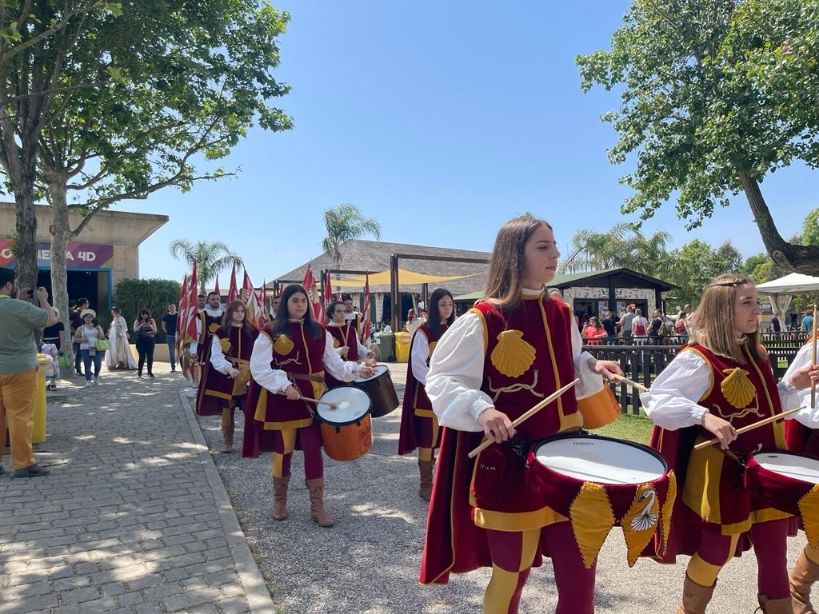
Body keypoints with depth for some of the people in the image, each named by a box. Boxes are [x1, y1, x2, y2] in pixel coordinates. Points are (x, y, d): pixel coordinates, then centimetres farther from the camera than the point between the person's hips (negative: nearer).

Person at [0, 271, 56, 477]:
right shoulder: (20, 307, -16)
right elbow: (51, 319, -8)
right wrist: (43, 300, 7)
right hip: (18, 370, -7)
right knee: (20, 417, -2)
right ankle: (23, 464, 3)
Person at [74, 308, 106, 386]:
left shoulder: (97, 327, 11)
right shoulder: (81, 328, 9)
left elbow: (102, 337, 4)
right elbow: (75, 339, 10)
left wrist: (98, 328, -8)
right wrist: (82, 340, -9)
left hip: (97, 348, 1)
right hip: (85, 349, 0)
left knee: (98, 364, -4)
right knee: (87, 365, -4)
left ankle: (96, 376, 24)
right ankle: (88, 381, 6)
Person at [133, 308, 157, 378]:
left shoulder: (151, 321, 8)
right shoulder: (137, 321, 7)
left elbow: (155, 331, 3)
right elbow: (135, 330, -5)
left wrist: (150, 326, -14)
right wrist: (141, 325, -19)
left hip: (150, 340, 1)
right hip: (140, 341, -1)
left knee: (150, 356, -4)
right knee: (142, 356, -5)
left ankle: (150, 371, 5)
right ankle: (139, 372, 8)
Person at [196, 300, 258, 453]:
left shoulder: (252, 332, 6)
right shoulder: (221, 332, -1)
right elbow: (216, 356, -9)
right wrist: (229, 368, -24)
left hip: (246, 376, 1)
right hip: (225, 376, -1)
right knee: (227, 410, 4)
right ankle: (228, 442, 18)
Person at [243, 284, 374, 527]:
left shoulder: (319, 332, 8)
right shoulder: (271, 332, -4)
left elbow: (334, 363, 9)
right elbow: (259, 368, -10)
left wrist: (355, 370, -7)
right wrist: (284, 386, -21)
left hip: (312, 396, 3)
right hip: (282, 398, -2)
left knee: (313, 448, 0)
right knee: (283, 448, 8)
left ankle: (317, 506, 9)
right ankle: (279, 501, 29)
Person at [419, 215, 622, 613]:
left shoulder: (561, 315, 7)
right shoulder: (481, 320, -13)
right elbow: (442, 379, -12)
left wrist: (592, 367, 0)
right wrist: (480, 409, -27)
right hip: (508, 466, -5)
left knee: (579, 575, 13)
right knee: (511, 577, 10)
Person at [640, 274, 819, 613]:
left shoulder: (757, 356, 8)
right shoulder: (697, 359, -18)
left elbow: (764, 408, 18)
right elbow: (655, 401, -25)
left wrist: (791, 387, 3)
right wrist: (704, 416, -35)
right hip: (722, 474, -7)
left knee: (774, 556, 15)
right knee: (716, 552, 8)